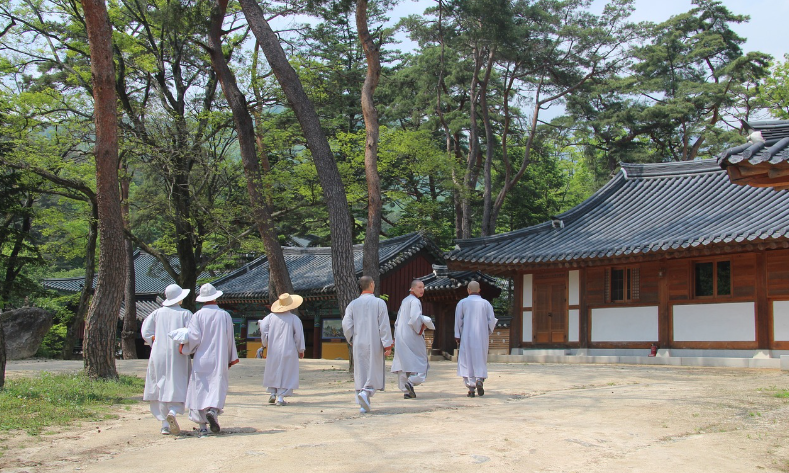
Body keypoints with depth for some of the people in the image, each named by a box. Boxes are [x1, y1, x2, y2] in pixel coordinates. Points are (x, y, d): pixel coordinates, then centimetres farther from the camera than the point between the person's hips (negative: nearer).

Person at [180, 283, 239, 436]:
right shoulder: (224, 315, 2)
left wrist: (184, 348, 8)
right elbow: (230, 339, 6)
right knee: (218, 389, 5)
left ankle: (202, 426, 2)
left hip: (201, 360, 0)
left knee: (200, 391, 5)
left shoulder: (198, 315, -3)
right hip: (219, 360, 0)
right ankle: (213, 411, -24)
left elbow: (194, 337, -10)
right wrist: (231, 358, 16)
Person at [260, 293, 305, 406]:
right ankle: (280, 397, -1)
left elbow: (263, 327, -7)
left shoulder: (271, 316, 1)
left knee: (273, 371, 19)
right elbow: (298, 335, -6)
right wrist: (300, 350, 3)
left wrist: (266, 342, 6)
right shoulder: (294, 318, -5)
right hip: (288, 350, -3)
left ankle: (272, 393, 18)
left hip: (273, 349, 3)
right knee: (285, 373, 2)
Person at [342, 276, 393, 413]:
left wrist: (351, 340, 18)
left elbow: (346, 325, 1)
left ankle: (363, 405, 8)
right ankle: (366, 392, -21)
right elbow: (384, 326, -9)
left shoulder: (353, 304, 3)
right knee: (374, 372, 5)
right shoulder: (379, 303, -5)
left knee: (360, 373, 8)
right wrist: (388, 345, -7)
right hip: (374, 345, -3)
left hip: (358, 345, 3)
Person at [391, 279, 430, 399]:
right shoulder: (415, 301, -11)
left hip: (401, 337, 8)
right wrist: (422, 327, -8)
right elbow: (415, 319, -24)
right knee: (419, 361, 2)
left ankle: (406, 391, 6)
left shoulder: (404, 301, 16)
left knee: (404, 362, 7)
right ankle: (411, 382, -19)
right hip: (412, 336, -8)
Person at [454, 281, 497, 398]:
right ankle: (480, 379, -11)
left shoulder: (462, 303, -1)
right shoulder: (486, 303, 3)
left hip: (467, 337, -1)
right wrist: (488, 332, 17)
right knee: (481, 360, 13)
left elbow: (458, 320, -3)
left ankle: (471, 388, -4)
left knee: (467, 361, 3)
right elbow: (492, 320, 1)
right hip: (482, 337, 1)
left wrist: (457, 336, 4)